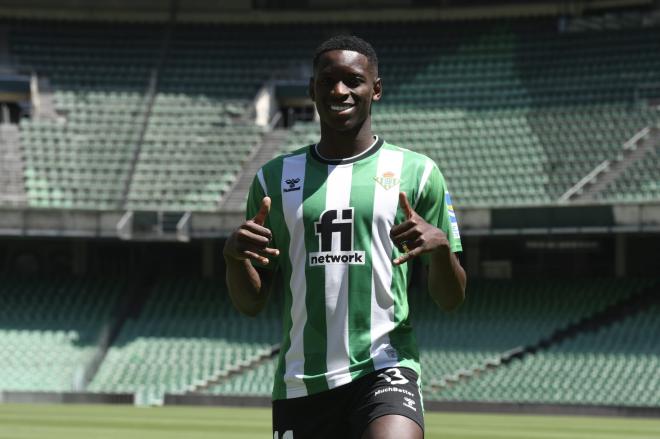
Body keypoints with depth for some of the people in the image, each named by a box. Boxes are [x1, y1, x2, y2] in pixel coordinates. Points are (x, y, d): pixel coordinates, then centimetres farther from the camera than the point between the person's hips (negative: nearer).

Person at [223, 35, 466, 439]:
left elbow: (450, 299, 6)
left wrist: (440, 245, -15)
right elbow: (251, 303, 13)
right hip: (300, 384, 3)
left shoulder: (415, 172, 6)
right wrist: (235, 255, -8)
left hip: (384, 369, -3)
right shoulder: (275, 178, 12)